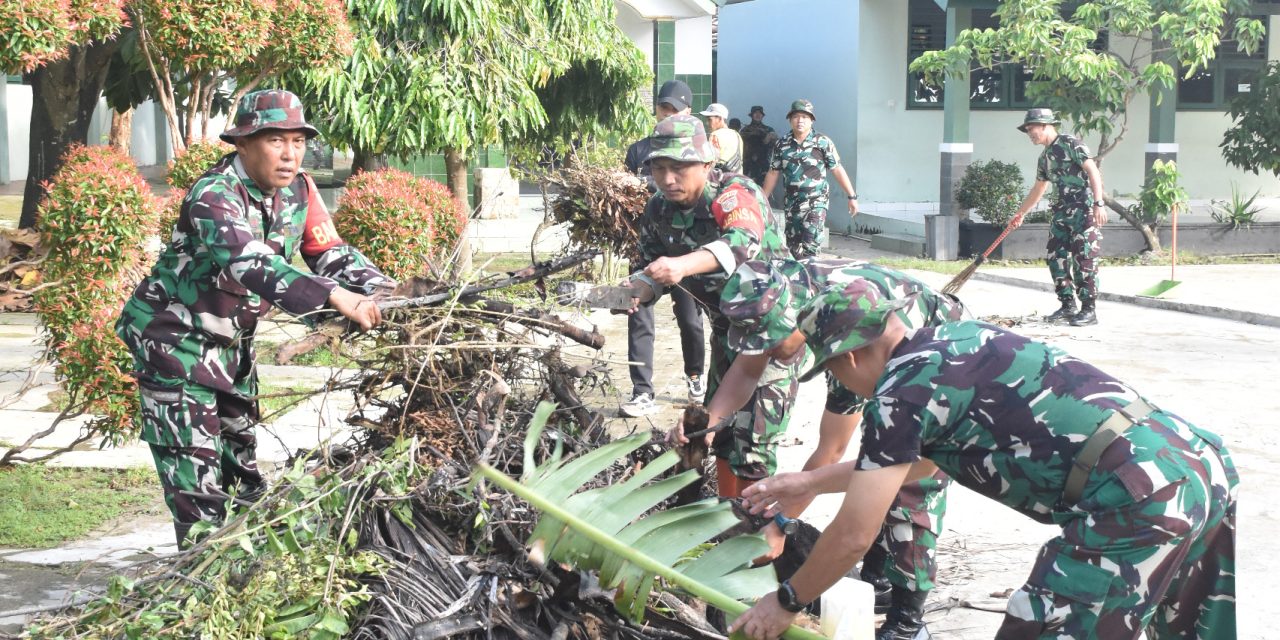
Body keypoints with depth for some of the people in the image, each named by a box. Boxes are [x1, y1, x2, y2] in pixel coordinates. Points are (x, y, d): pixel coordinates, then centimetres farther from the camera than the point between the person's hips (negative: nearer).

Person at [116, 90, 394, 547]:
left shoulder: (299, 191, -5)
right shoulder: (214, 196, -29)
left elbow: (330, 253, -1)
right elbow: (251, 264, -45)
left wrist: (383, 291, -21)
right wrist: (336, 298, -55)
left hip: (232, 338, 8)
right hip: (175, 334, -8)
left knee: (240, 451, 15)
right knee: (193, 458, -10)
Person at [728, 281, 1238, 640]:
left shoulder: (900, 392, -7)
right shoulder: (957, 336, 19)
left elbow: (852, 536, -1)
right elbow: (914, 460, 36)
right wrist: (812, 482, 42)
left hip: (1138, 504, -10)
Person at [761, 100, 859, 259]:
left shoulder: (823, 143, -4)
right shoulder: (781, 145, 6)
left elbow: (837, 170, -2)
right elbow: (773, 173, 12)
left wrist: (852, 197, -4)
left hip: (816, 202, -4)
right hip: (791, 203, 4)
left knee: (810, 247, -17)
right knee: (793, 247, 9)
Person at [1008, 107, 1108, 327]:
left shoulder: (1069, 143, -8)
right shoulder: (1045, 157, 17)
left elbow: (1093, 170, -15)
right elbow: (1038, 190, 30)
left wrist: (1099, 203, -24)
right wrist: (1020, 214, 35)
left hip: (1085, 208, -8)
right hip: (1063, 209, 8)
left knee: (1084, 259, -8)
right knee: (1056, 256, 5)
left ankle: (1089, 310, -4)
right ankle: (1067, 306, 12)